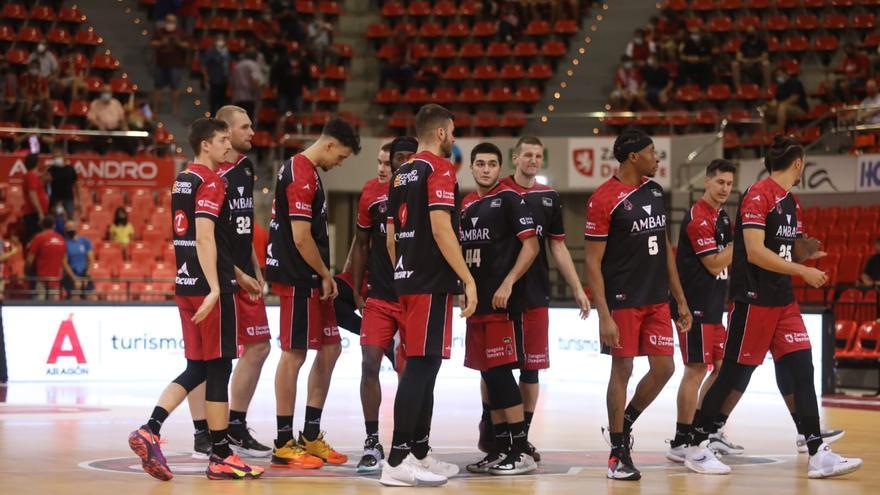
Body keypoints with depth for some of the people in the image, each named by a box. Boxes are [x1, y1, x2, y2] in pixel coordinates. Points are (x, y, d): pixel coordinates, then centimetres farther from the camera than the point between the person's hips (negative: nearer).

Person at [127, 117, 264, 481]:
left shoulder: (182, 181, 17)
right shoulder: (210, 183, -11)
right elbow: (205, 238, -22)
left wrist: (237, 275, 30)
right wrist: (215, 289, -27)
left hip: (186, 285, 9)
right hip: (210, 287, -9)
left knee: (196, 369, 12)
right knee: (218, 369, -2)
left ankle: (149, 431, -2)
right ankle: (221, 457, 2)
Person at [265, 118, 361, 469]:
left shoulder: (303, 170, 16)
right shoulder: (301, 177, -17)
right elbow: (301, 238, -20)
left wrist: (324, 276, 15)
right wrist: (325, 275, -8)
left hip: (310, 280, 10)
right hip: (297, 279, -10)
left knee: (329, 349, 12)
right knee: (294, 355, -5)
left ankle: (311, 436, 18)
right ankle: (284, 445, 1)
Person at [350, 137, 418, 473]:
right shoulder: (372, 194, 1)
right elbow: (361, 245, 12)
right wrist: (357, 291, 7)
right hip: (379, 297, 1)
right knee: (370, 364, -8)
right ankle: (372, 443, -1)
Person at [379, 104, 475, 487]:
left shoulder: (401, 174, 16)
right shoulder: (440, 169, -10)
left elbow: (391, 236, 18)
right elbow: (441, 229, -18)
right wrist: (468, 279, -17)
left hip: (407, 280, 9)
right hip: (432, 283, -9)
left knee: (422, 367, 15)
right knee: (421, 366, -10)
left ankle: (420, 453, 20)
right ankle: (398, 460, -13)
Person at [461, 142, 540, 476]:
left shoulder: (509, 199, -5)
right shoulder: (466, 205, 16)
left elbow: (531, 245, -11)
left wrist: (508, 284, -18)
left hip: (502, 302, -8)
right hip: (476, 302, 8)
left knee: (500, 372, -11)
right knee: (489, 376, 9)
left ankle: (521, 451, -9)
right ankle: (501, 448, 14)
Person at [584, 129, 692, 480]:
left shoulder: (655, 191, 10)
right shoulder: (604, 199, -12)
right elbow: (593, 261, -12)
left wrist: (680, 299, 15)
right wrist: (603, 315, -18)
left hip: (657, 300, 7)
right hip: (623, 302, -6)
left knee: (664, 368, 4)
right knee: (622, 370, 0)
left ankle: (623, 423, 26)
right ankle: (618, 452, 10)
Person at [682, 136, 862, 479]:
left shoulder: (791, 202, 14)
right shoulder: (758, 195, -14)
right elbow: (755, 252, -22)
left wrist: (809, 252, 0)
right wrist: (802, 271, -20)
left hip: (783, 302, 8)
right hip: (754, 301, -8)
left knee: (802, 371, 1)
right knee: (733, 375, -1)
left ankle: (818, 455, 0)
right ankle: (696, 448, 12)